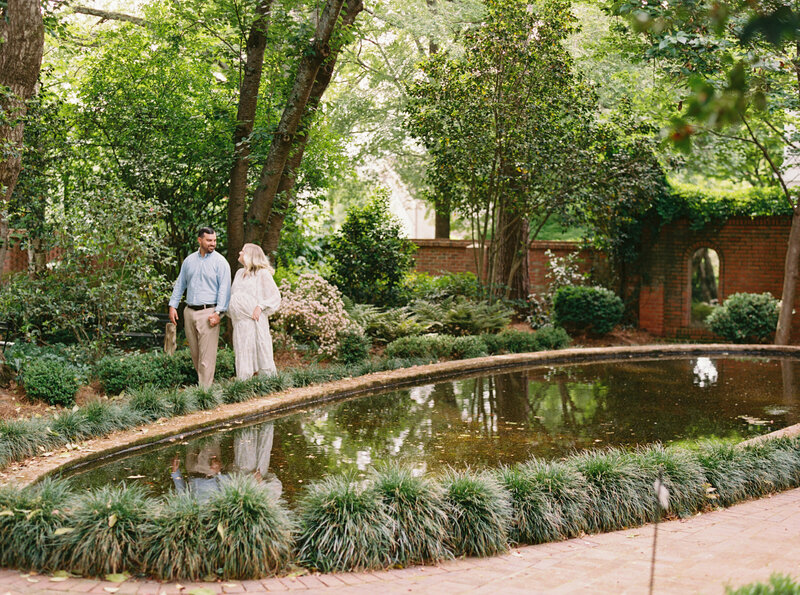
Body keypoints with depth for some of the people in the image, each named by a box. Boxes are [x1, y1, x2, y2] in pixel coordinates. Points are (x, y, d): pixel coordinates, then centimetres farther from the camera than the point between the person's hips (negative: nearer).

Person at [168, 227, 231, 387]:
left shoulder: (220, 261, -2)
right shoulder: (189, 260, 13)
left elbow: (224, 288, -8)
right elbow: (180, 284, 19)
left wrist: (218, 312, -16)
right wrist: (173, 305, 11)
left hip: (208, 312, -5)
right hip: (189, 311, 5)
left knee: (207, 355, -7)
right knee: (194, 353, 11)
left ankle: (205, 387, -5)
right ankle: (200, 380, 22)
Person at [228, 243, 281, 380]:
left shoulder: (262, 273, -1)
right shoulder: (239, 273, 19)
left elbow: (275, 296, -4)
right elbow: (232, 296, 24)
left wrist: (260, 307, -15)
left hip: (254, 319, -6)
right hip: (239, 323, 6)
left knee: (260, 353, -6)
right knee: (242, 354, 4)